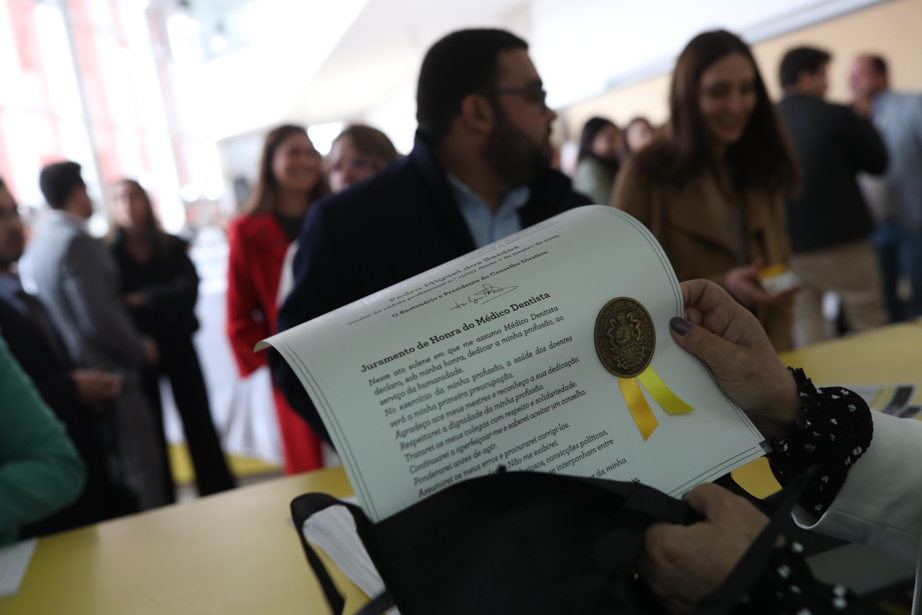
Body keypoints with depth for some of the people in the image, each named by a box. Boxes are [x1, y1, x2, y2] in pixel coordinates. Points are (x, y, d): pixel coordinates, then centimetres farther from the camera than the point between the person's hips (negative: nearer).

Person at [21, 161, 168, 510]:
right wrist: (140, 349, -7)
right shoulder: (76, 241, -17)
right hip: (109, 376, -9)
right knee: (142, 468, -2)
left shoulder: (35, 246, 10)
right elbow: (98, 319, -22)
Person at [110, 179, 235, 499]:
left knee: (199, 422, 5)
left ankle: (221, 496, 15)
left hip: (177, 344, 1)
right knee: (152, 430, 6)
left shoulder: (172, 245, 4)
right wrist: (167, 300, -15)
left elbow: (189, 289, -9)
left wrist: (145, 299, -14)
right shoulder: (108, 254, -1)